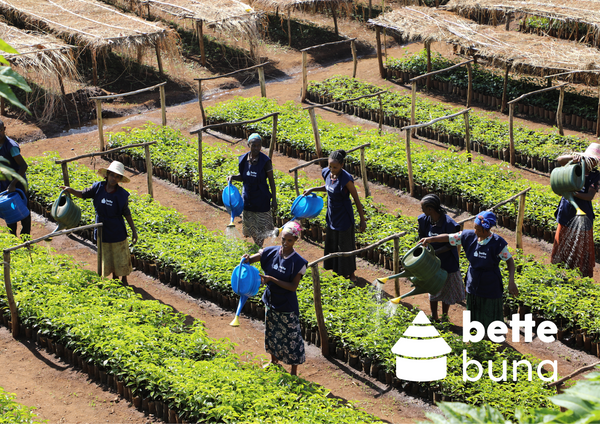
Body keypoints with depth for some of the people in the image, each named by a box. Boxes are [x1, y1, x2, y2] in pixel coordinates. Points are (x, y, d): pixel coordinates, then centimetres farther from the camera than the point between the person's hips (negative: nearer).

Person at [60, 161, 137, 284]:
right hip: (103, 232, 2)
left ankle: (124, 280, 28)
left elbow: (126, 213, -2)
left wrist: (134, 231, -1)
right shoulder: (98, 188, -8)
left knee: (121, 258, 7)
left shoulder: (122, 194, -11)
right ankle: (114, 279, 34)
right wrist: (71, 190, -13)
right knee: (107, 259, 15)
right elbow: (83, 194, 6)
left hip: (118, 232, -2)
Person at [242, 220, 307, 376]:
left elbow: (293, 287, -20)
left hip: (287, 306, -5)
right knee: (272, 332, 23)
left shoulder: (298, 262, -19)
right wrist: (248, 259, -28)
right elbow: (251, 259, -3)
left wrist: (272, 279, -28)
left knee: (291, 337, 5)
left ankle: (294, 371, 20)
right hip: (271, 301, 5)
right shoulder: (271, 252, -8)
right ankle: (274, 361, 46)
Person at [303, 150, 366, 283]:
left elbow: (357, 200, -19)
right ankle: (337, 270, 38)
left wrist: (362, 220, -14)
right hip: (332, 214, 7)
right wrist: (312, 190, 7)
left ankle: (351, 273, 25)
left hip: (344, 217, -7)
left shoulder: (346, 179, -28)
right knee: (332, 244, 19)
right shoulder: (326, 173, -8)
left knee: (345, 245, 6)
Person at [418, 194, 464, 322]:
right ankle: (434, 318, 34)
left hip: (447, 262, -5)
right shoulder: (423, 220, -11)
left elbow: (450, 245, -19)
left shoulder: (449, 224, -28)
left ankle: (444, 318, 31)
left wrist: (434, 252, -28)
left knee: (446, 291, 12)